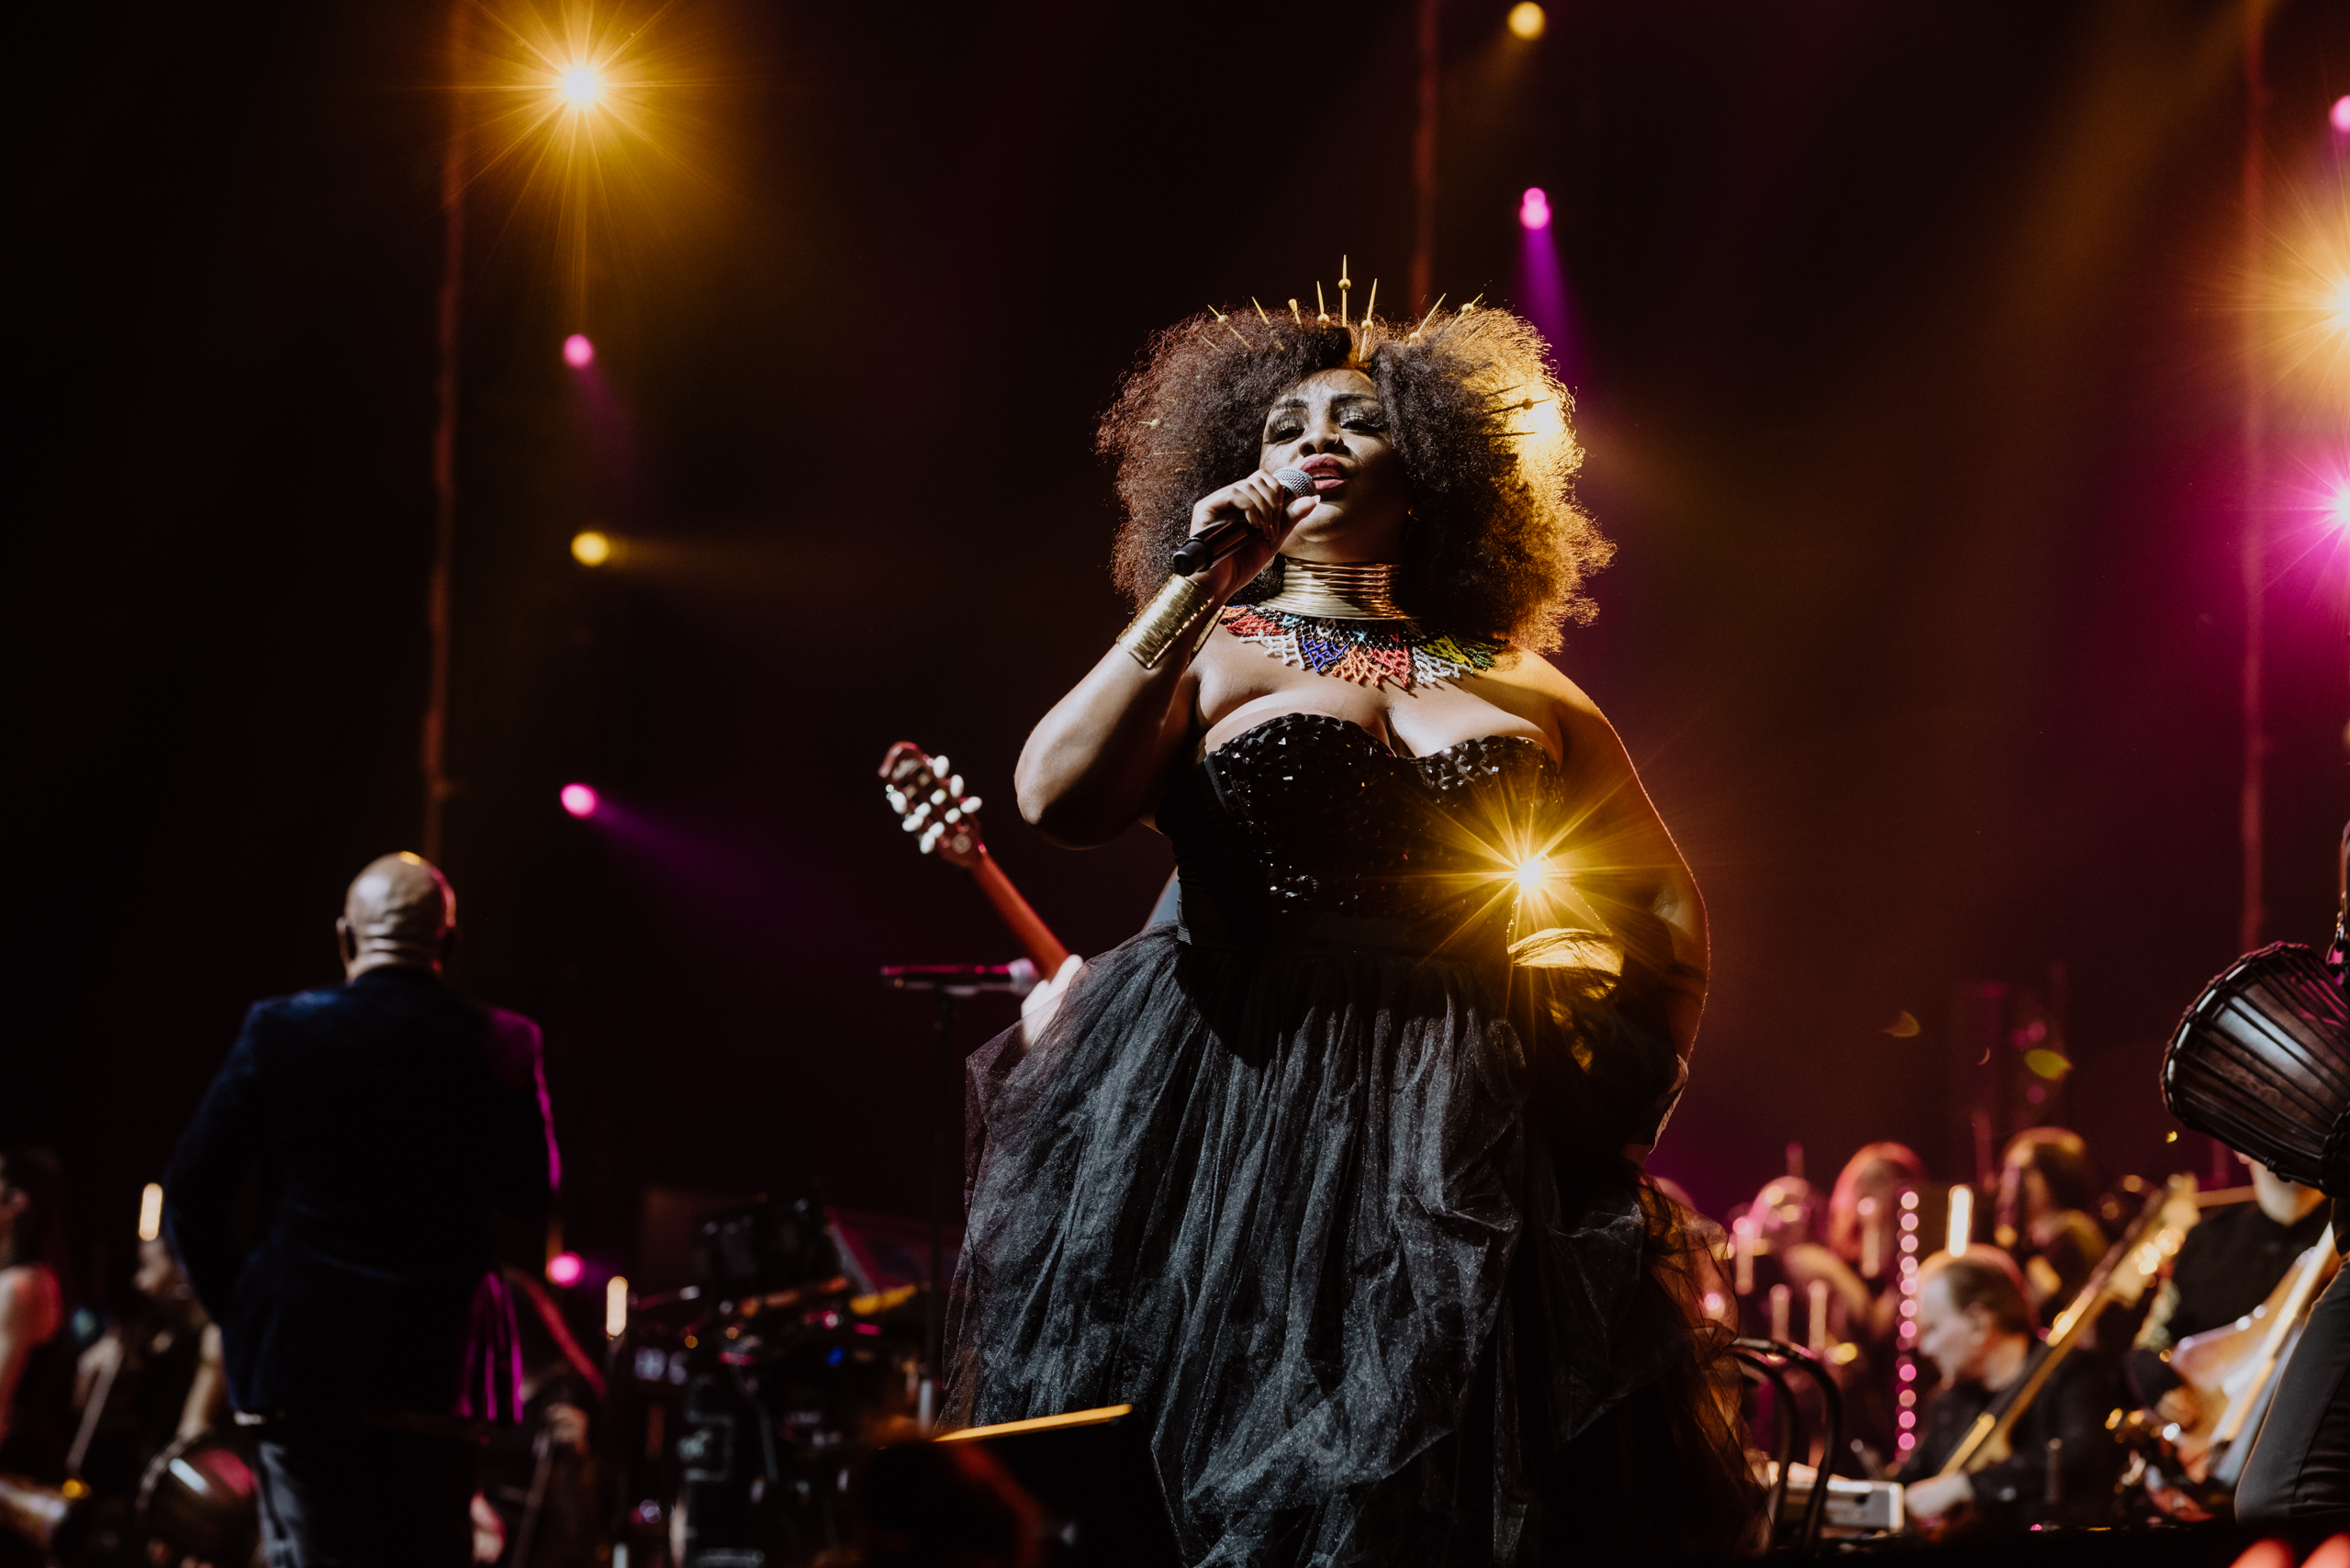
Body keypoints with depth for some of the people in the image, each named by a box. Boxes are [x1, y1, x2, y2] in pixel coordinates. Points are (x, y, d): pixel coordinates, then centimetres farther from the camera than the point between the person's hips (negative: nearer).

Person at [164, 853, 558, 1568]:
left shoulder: (280, 1031, -4)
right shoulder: (500, 1046, -3)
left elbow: (190, 1194, -1)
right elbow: (532, 1192, 9)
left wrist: (238, 1310, 9)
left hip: (303, 1359, -1)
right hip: (439, 1368, 1)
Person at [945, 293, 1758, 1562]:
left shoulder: (1524, 696, 14)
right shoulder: (1206, 655, 7)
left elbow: (1669, 906, 21)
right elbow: (1056, 801, -12)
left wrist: (1632, 1097, 7)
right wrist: (1197, 595, -11)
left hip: (1470, 1161, 3)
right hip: (1225, 1144, -2)